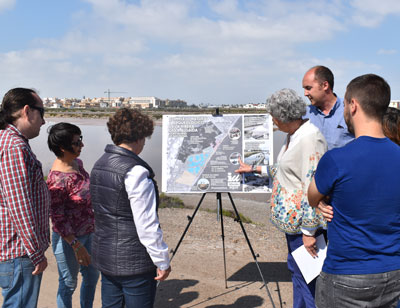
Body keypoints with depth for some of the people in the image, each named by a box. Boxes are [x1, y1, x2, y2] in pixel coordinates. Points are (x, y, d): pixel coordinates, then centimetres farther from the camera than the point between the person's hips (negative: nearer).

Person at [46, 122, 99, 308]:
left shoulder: (77, 163, -1)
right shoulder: (58, 179, -27)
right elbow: (57, 218, -22)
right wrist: (76, 245, -20)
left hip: (88, 233, 8)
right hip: (68, 239, -8)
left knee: (92, 276, 23)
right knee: (69, 284, 12)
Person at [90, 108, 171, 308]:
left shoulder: (99, 166, 6)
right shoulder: (135, 172, -21)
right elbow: (146, 224, -21)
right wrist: (162, 261, -11)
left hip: (104, 255, 8)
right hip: (134, 261, -8)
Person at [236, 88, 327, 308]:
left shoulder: (309, 138, -21)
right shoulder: (294, 135, 11)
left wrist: (309, 231, -23)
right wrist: (254, 169, 29)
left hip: (303, 222, -10)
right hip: (293, 219, 10)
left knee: (304, 275, 0)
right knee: (296, 269, 21)